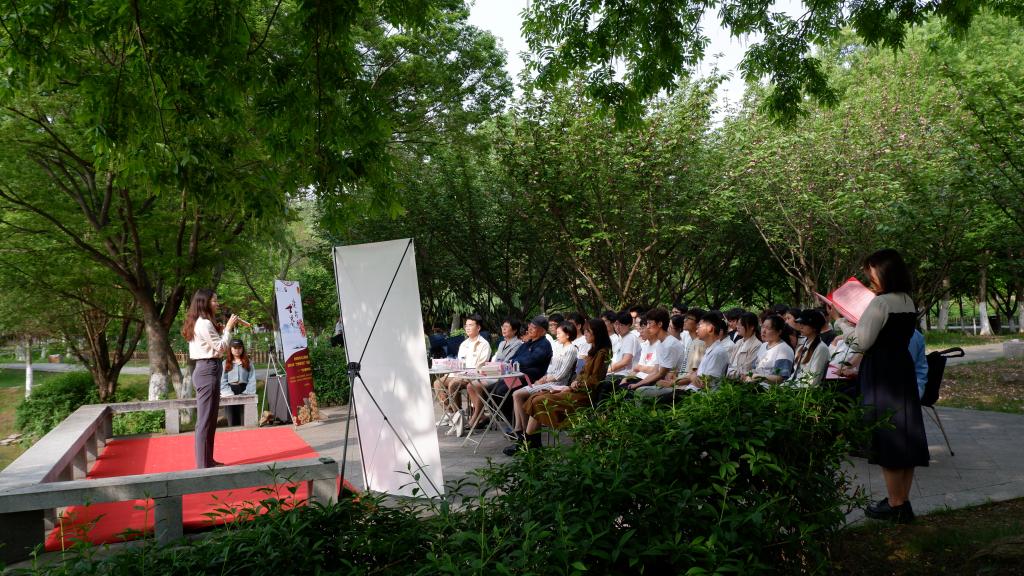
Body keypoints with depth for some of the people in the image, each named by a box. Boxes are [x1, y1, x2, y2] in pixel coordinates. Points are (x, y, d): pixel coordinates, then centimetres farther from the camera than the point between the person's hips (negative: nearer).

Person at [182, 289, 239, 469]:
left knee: (209, 419, 15)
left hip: (205, 370, 11)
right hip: (208, 371, -11)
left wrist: (226, 329, 12)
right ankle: (203, 465, -2)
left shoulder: (199, 323, 16)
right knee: (206, 420, -6)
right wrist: (228, 328, -4)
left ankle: (207, 460, 22)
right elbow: (220, 347, -14)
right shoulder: (205, 323, -14)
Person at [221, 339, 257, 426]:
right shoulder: (225, 363, 10)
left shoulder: (248, 363, 12)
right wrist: (230, 394, -10)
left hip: (244, 390, 0)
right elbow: (223, 381, 2)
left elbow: (252, 380, 4)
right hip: (230, 393, 0)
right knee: (232, 421, -2)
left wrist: (247, 393, -10)